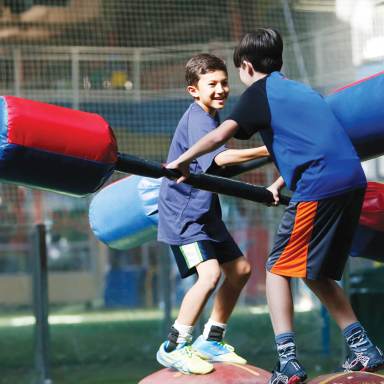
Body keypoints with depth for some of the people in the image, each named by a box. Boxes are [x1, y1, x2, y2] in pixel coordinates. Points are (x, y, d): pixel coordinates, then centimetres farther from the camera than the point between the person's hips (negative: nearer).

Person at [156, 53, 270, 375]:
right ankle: (173, 348, -15)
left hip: (205, 213, 11)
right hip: (182, 214, -11)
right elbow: (220, 157, -36)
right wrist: (266, 150, -40)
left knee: (240, 269, 15)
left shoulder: (211, 117, 12)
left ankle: (211, 340, 26)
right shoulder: (197, 119, -20)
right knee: (210, 273, -24)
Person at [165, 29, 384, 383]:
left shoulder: (259, 92, 4)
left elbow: (220, 135, -8)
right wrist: (281, 184, 38)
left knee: (278, 269, 2)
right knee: (316, 273, 21)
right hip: (353, 181, 8)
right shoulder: (300, 89, 27)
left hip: (320, 188, -8)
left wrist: (182, 161, 4)